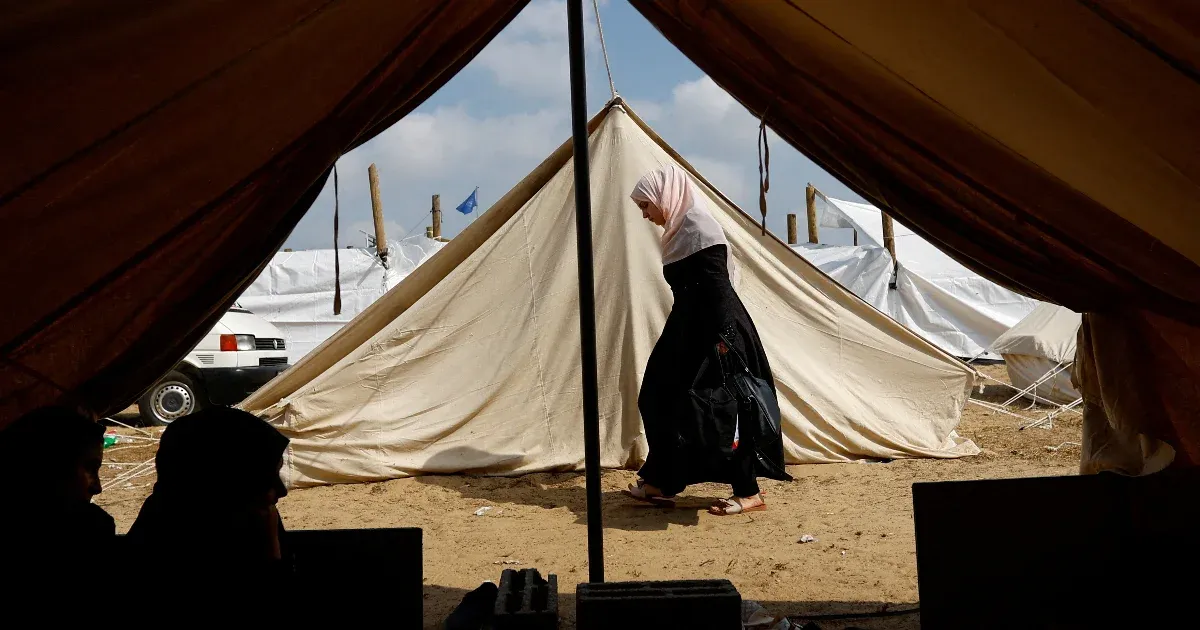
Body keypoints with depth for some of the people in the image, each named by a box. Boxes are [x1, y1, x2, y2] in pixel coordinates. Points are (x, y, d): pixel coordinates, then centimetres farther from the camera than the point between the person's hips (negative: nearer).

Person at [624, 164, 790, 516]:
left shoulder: (699, 227, -13)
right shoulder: (680, 230, 15)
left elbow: (717, 286, -20)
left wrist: (722, 337, -24)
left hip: (713, 332, -10)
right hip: (691, 333, 10)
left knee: (721, 410, -6)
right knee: (663, 401, 13)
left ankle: (748, 493, 3)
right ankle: (660, 483, 21)